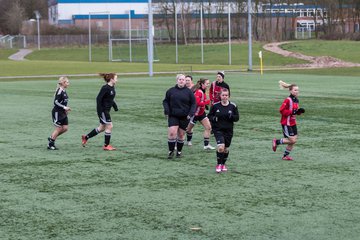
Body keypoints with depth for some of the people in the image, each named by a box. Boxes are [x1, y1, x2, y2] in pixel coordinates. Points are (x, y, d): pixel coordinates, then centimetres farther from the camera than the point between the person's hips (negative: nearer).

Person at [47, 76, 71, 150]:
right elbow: (56, 102, -22)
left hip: (63, 113, 9)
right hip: (57, 112, -9)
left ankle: (51, 137, 20)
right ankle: (50, 144, 10)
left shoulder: (64, 91, 10)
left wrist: (65, 109, 10)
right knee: (58, 128, -2)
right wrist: (64, 107, -25)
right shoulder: (59, 91, -18)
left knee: (65, 128, 6)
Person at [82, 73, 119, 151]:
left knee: (102, 128, 16)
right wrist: (100, 111, -22)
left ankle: (85, 137, 28)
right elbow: (98, 98, -20)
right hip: (103, 110, -10)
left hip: (107, 111, 10)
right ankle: (106, 145, 6)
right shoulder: (105, 88, -18)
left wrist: (115, 106, 13)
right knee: (109, 126, -5)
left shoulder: (112, 87, 9)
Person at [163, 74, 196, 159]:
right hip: (173, 116, 0)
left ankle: (179, 151, 23)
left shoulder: (189, 92, 2)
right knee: (172, 133, -13)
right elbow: (165, 101, 10)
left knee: (181, 135, 6)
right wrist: (166, 110, -6)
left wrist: (191, 113, -8)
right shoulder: (171, 91, 4)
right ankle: (171, 151, -1)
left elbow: (193, 103, 5)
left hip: (184, 117, 0)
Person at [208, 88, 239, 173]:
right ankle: (219, 164, -3)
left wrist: (231, 116, -18)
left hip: (228, 130, 2)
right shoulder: (215, 106, -3)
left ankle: (223, 164, 34)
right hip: (218, 130, -2)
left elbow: (237, 118, 3)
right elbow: (209, 116, 5)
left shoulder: (233, 106, -1)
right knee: (221, 147, -21)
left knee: (226, 149, 10)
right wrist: (214, 118, -16)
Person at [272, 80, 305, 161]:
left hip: (293, 123, 9)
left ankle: (285, 155, 21)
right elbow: (282, 110, -22)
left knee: (294, 140, 7)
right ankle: (276, 142, 10)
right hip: (286, 123, -9)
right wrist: (292, 112, -26)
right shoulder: (288, 100, -19)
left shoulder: (296, 100, 8)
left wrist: (299, 111, -1)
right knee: (292, 140, -10)